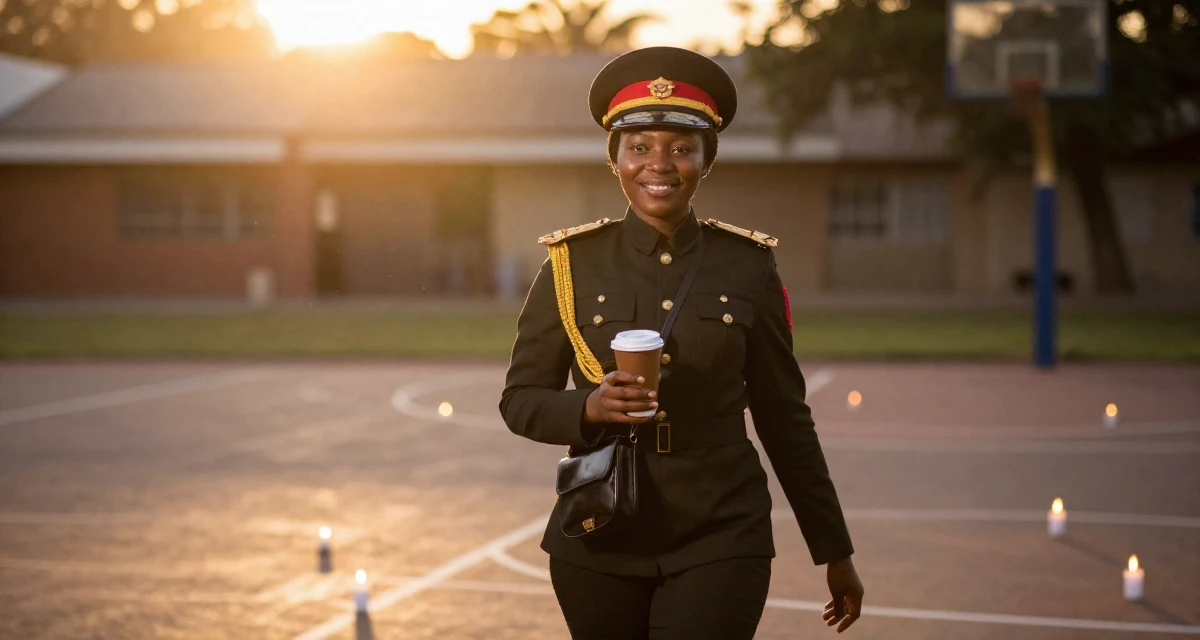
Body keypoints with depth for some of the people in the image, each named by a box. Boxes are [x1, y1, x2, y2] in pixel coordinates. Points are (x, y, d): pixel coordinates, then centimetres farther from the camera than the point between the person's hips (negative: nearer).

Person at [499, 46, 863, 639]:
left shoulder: (747, 265, 1)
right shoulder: (575, 263, 0)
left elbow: (785, 417, 7)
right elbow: (519, 399, 4)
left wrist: (835, 552, 9)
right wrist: (589, 406, -18)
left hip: (720, 543, -1)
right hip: (600, 545, 1)